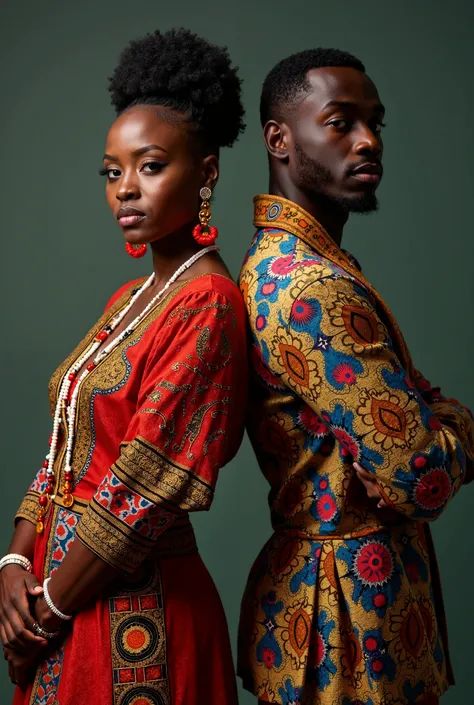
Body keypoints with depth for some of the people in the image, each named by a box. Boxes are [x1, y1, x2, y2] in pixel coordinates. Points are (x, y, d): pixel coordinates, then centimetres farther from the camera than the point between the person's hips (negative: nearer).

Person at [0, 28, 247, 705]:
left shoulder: (206, 305, -18)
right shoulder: (127, 299, 9)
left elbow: (138, 495, -21)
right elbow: (64, 450, 8)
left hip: (135, 610, -8)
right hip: (60, 580, 8)